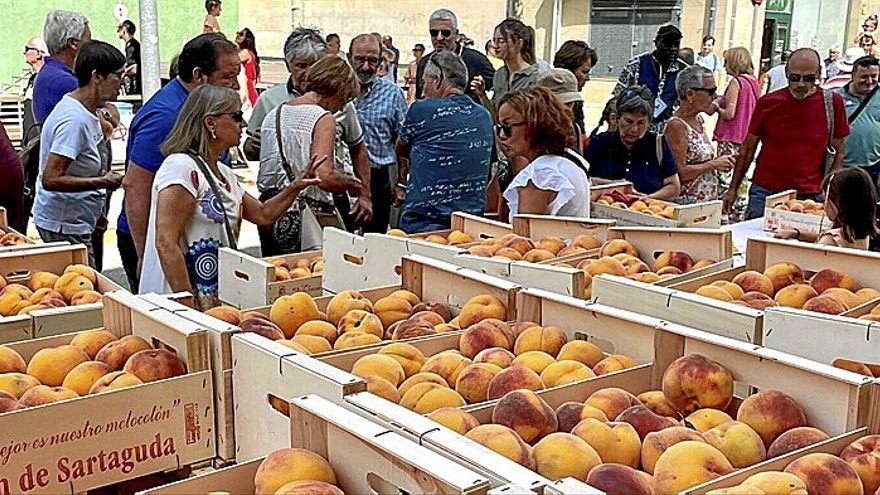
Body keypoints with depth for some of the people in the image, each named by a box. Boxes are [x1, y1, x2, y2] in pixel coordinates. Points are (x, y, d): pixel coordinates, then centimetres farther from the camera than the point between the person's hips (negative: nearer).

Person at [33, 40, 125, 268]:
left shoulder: (84, 111, 8)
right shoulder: (74, 119, -23)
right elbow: (51, 179, -27)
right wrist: (102, 182, -22)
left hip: (74, 223, 10)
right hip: (64, 226, -10)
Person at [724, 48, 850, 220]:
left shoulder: (832, 102, 0)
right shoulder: (768, 103, 1)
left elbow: (838, 153, 7)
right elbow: (747, 150, 9)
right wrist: (733, 190, 7)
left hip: (809, 197, 0)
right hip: (764, 193, 1)